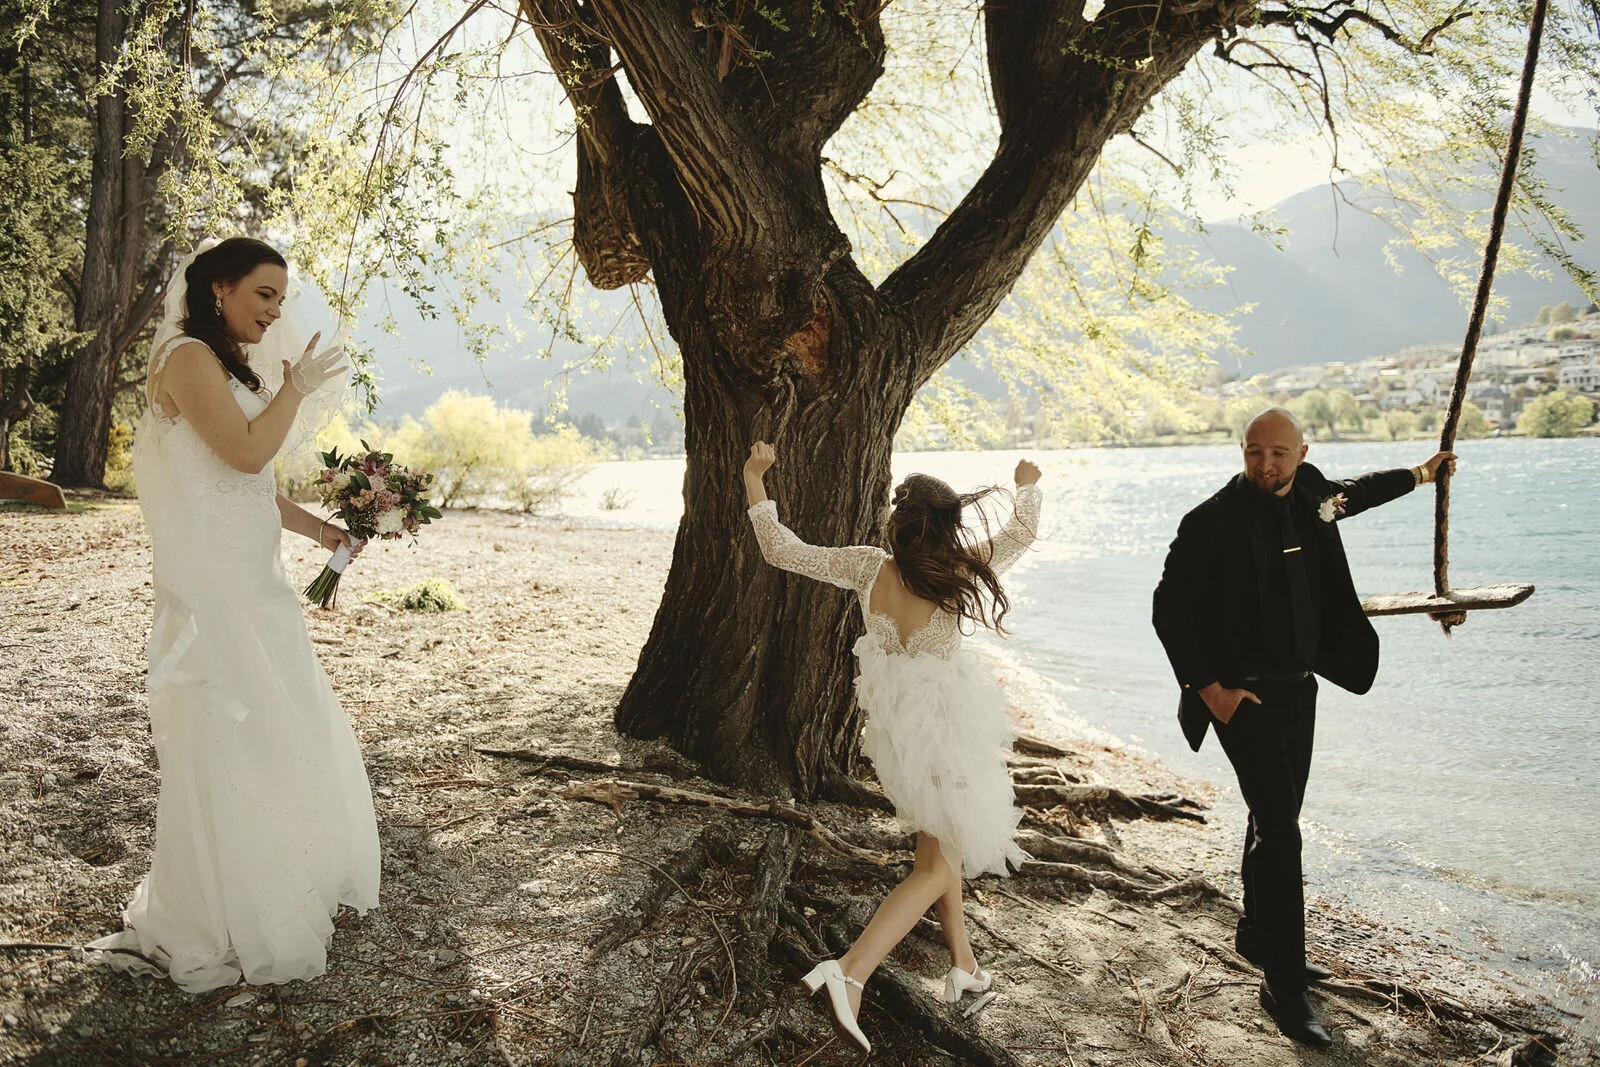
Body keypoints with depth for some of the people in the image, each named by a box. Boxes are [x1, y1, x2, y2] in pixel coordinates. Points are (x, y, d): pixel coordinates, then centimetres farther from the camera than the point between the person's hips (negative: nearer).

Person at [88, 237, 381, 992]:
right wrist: (295, 390, -7)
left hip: (253, 578, 10)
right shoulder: (188, 356, -11)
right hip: (212, 584, -10)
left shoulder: (230, 366, 18)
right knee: (222, 746, -4)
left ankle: (285, 888, 29)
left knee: (275, 730, 15)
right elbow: (247, 452, -21)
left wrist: (321, 531, 15)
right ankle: (203, 930, 9)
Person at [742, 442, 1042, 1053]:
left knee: (939, 846, 25)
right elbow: (1022, 533, -3)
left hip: (895, 725, 5)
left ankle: (963, 965, 36)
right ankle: (849, 972, -12)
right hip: (944, 729, -5)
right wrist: (1027, 486, 15)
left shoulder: (868, 568, -15)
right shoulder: (958, 577, -21)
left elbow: (783, 551, -8)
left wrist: (753, 481, -2)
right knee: (937, 867, 4)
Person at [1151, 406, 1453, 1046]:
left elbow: (1353, 493, 28)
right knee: (1280, 831, -11)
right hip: (1242, 696, -7)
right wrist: (1209, 688, -15)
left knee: (1276, 819, 18)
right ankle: (1285, 989, -5)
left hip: (1299, 687, 7)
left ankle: (1256, 937, 37)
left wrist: (1416, 476, 43)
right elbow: (1169, 611, -12)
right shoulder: (1211, 523, -16)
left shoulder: (1312, 499, 3)